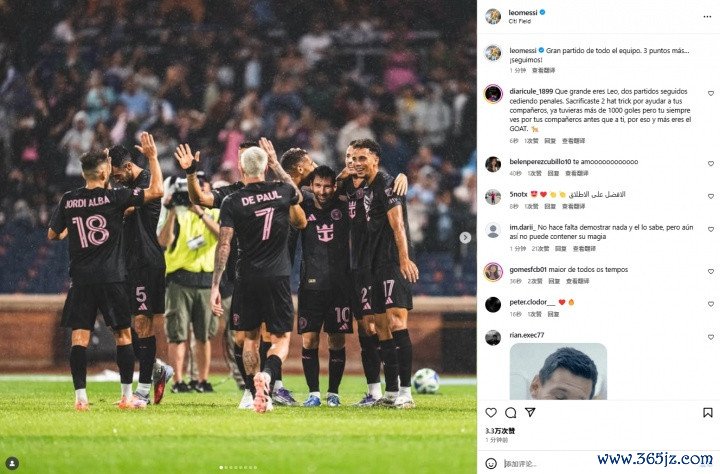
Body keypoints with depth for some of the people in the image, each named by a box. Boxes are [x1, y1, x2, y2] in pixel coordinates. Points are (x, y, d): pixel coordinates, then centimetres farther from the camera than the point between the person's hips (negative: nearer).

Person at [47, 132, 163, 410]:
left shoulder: (68, 201, 3)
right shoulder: (114, 198, -7)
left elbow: (52, 235, 14)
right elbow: (156, 191, -6)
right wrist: (152, 157, 3)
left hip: (81, 279, 2)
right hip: (112, 278, -2)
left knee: (79, 337, 0)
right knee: (123, 335, 8)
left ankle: (80, 397, -7)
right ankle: (127, 396, 7)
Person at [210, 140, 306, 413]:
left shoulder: (232, 202, -4)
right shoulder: (282, 192, 0)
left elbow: (224, 245, -8)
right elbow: (297, 195, 27)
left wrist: (215, 286, -5)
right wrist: (276, 164, 33)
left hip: (247, 279, 0)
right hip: (278, 278, 0)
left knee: (250, 338, 16)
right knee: (281, 339, 4)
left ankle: (258, 396, 14)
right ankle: (267, 375, -26)